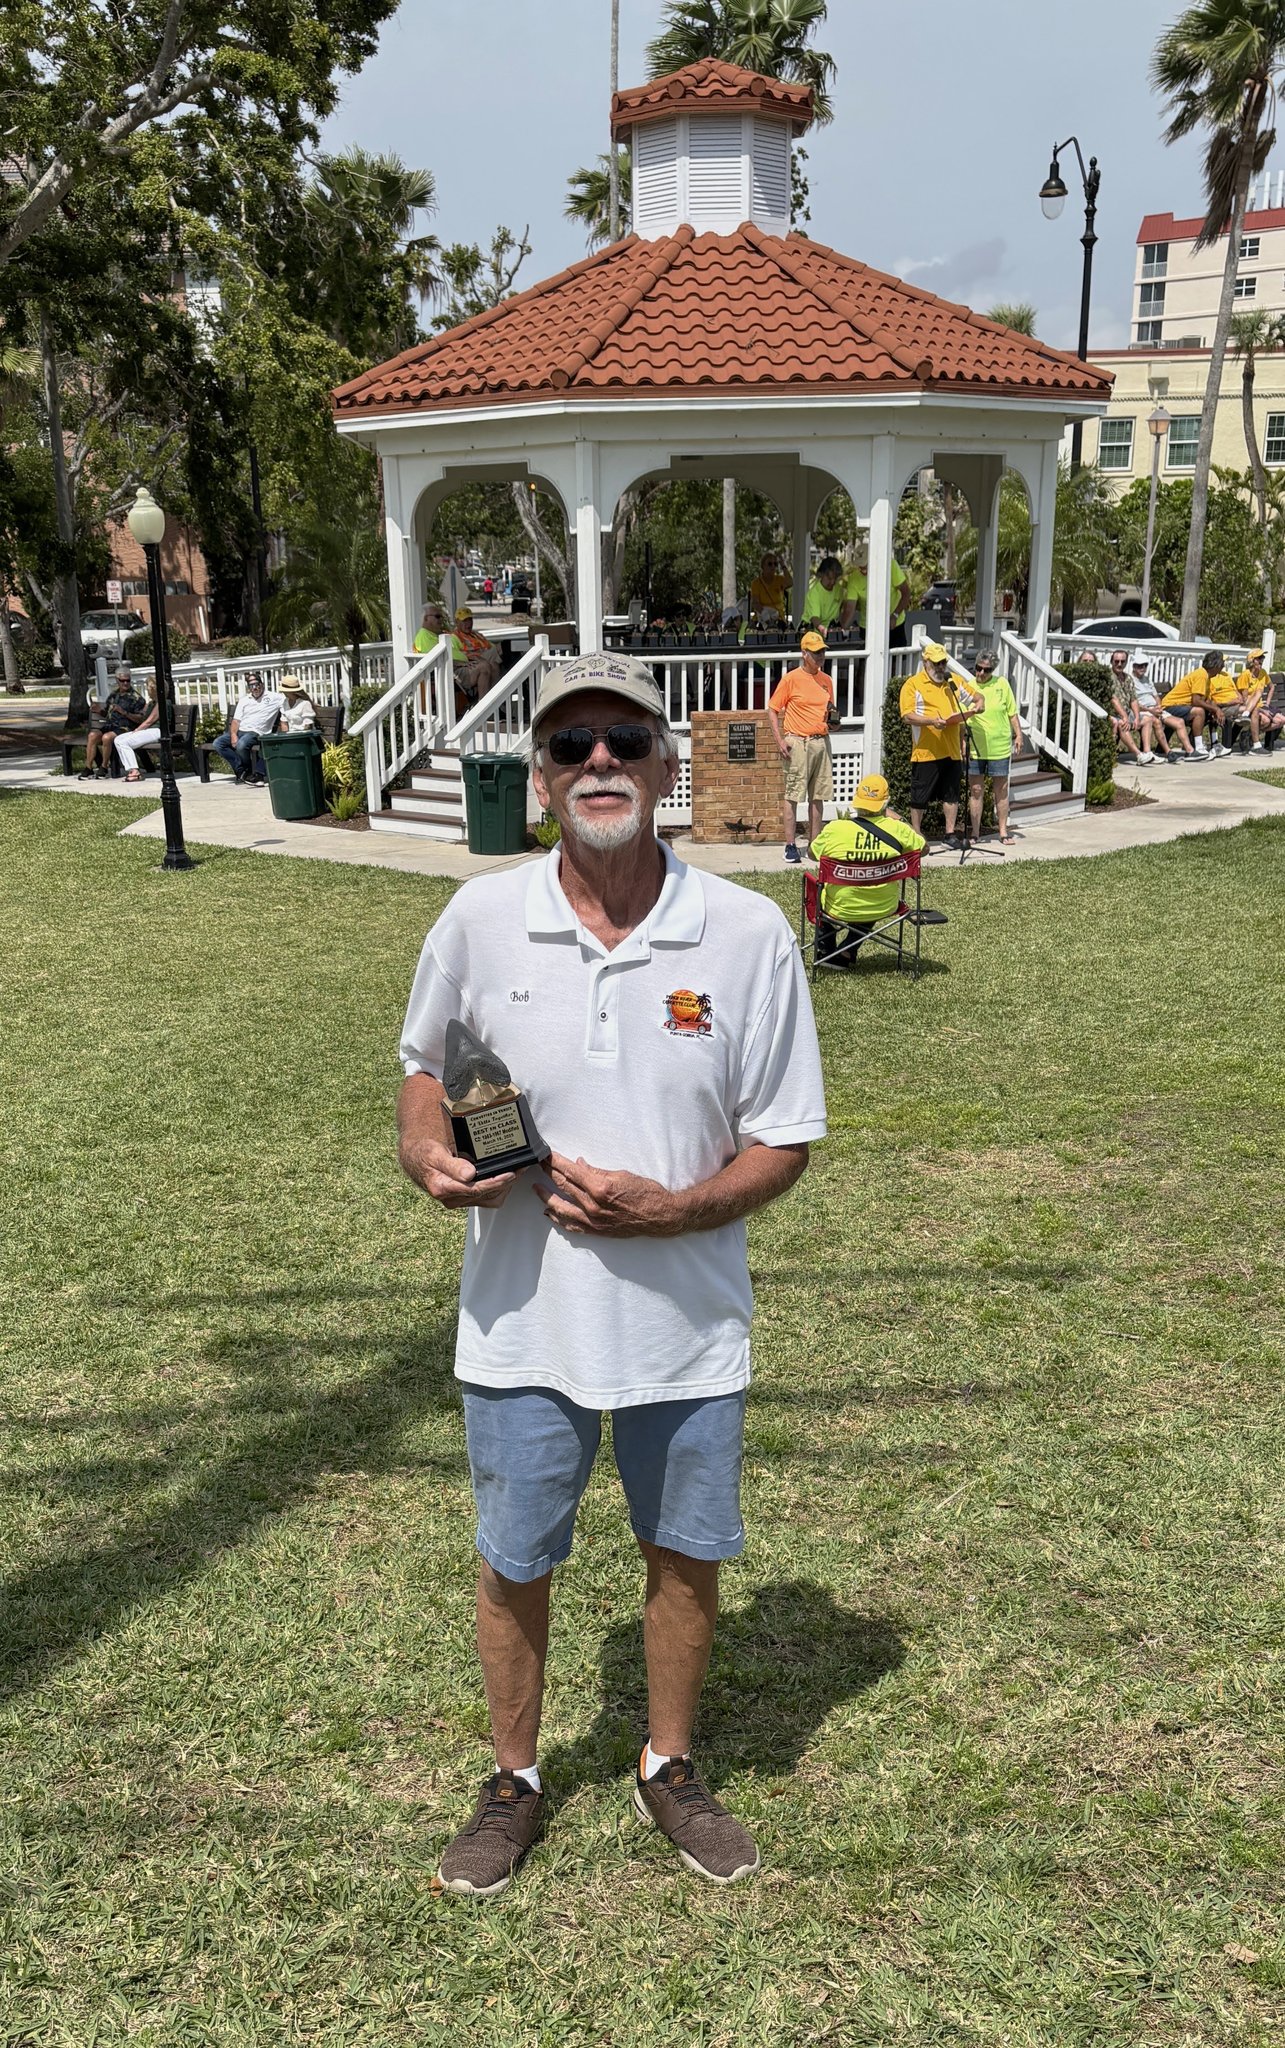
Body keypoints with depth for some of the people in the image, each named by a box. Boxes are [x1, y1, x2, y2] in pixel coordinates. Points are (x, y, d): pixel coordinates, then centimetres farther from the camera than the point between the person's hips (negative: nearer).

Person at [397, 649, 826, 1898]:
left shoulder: (749, 936, -11)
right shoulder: (479, 921, -7)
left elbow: (784, 1142, -6)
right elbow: (426, 1066, 9)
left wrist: (671, 1208, -22)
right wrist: (427, 1154, -12)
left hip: (687, 1322, 0)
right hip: (521, 1318, 1)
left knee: (688, 1555, 17)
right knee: (513, 1563, 16)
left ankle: (669, 1769, 45)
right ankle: (514, 1783, 43)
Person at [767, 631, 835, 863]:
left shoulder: (826, 680, 14)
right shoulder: (791, 679, -4)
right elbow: (772, 710, -4)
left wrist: (832, 717, 2)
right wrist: (780, 740, -12)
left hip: (822, 742, 6)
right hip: (798, 742, -6)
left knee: (818, 796, 8)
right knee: (792, 795, -6)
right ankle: (790, 845, -3)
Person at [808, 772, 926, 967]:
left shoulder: (835, 829, -21)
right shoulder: (897, 829, -17)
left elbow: (812, 853, 0)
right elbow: (923, 847, 3)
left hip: (839, 909, -1)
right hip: (883, 908, 1)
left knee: (820, 890, 33)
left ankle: (824, 951, 44)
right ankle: (847, 953, 32)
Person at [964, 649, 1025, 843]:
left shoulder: (1002, 684, 2)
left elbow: (1012, 712, 9)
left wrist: (1018, 734, 4)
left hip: (999, 747, 1)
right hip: (974, 748, -1)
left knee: (1001, 791, 8)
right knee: (976, 790, 5)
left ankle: (1003, 831, 17)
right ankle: (975, 832, 13)